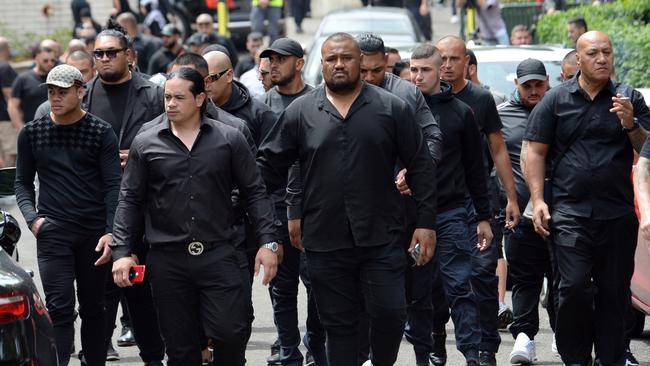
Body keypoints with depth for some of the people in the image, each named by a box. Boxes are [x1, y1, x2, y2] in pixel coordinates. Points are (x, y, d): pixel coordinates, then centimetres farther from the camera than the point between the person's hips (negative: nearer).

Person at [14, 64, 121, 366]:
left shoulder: (101, 132, 0)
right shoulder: (32, 133, 7)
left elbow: (113, 185, -4)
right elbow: (23, 182, 13)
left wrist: (111, 232, -14)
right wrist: (32, 217, -4)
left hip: (95, 232, 0)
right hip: (53, 233, 0)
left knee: (93, 309, 9)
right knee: (60, 309, -9)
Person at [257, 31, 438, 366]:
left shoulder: (392, 109, 3)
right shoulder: (300, 112, 5)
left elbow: (421, 166, 4)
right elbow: (269, 166, 9)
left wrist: (426, 222, -1)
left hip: (381, 238, -1)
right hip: (325, 243, 1)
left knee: (389, 314, -7)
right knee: (339, 326, 7)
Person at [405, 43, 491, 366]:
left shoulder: (460, 112, 7)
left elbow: (475, 169, 11)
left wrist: (484, 217, 9)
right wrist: (396, 179, -12)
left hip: (451, 214, -1)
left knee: (459, 287, -8)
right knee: (417, 292, 6)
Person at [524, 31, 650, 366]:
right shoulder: (556, 100, 6)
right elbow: (535, 151, 6)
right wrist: (538, 200, -3)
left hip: (617, 212, 2)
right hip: (570, 211, -2)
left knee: (614, 291, 5)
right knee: (575, 287, -11)